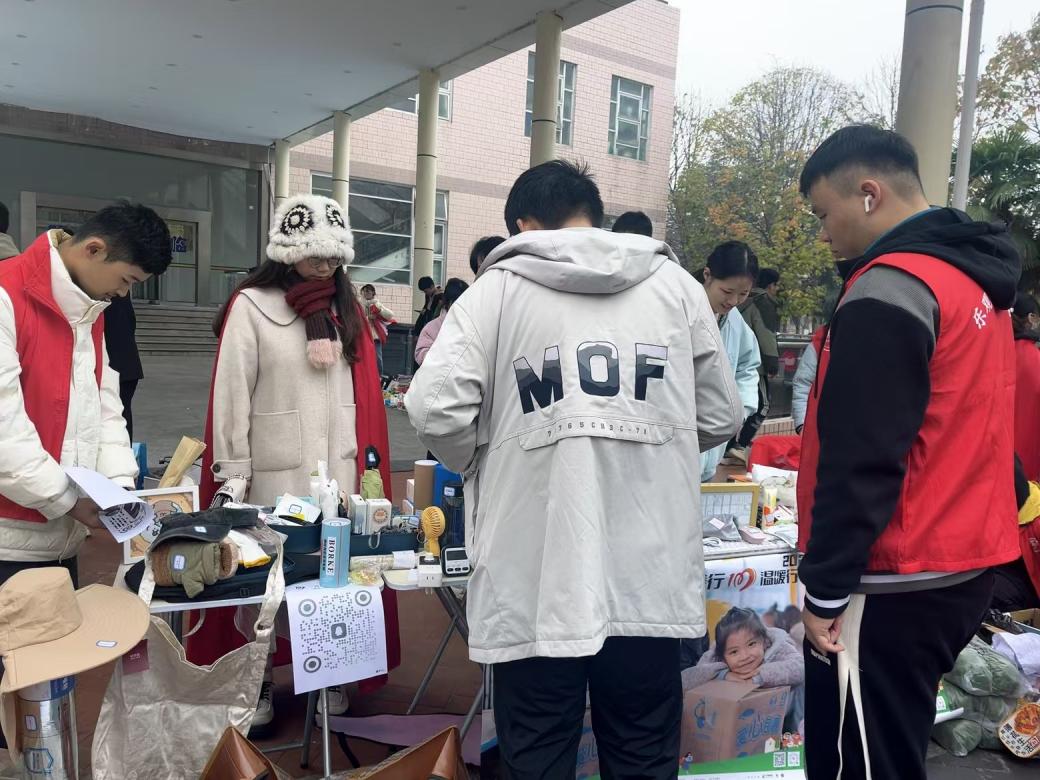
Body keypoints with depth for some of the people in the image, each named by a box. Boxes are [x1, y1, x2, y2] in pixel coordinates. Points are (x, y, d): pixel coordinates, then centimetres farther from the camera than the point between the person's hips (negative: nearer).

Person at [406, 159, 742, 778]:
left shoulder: (496, 291, 0)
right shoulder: (676, 285, 8)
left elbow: (435, 409, -9)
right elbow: (721, 418, 9)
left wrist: (486, 468, 9)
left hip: (536, 578, -2)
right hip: (649, 575, 3)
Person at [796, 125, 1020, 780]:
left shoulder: (888, 290, -19)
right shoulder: (975, 279, 11)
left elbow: (861, 462, -22)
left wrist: (825, 590, -13)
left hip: (895, 587, -10)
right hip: (963, 567, 10)